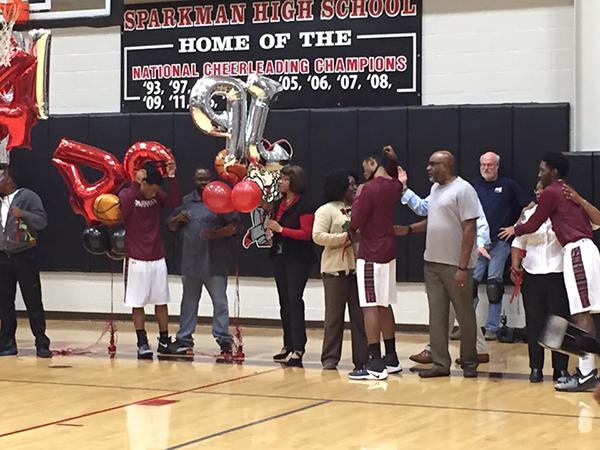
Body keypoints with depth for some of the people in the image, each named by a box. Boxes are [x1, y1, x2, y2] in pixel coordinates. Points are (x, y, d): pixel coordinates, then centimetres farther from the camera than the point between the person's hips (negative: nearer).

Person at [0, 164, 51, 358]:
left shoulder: (28, 196, -5)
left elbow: (42, 221, -12)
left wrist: (23, 214, -26)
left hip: (24, 257, -5)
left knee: (33, 302, -2)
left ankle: (42, 344, 2)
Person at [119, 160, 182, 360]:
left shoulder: (157, 195, 4)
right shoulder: (127, 194, -10)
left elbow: (175, 202, -9)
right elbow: (122, 209, -31)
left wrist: (172, 177, -16)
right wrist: (136, 183, -32)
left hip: (158, 259, 4)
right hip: (136, 260, -4)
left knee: (161, 302, 8)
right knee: (138, 304, 1)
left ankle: (164, 342, 17)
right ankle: (142, 343, 8)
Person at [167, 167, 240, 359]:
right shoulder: (186, 201, 12)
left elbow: (235, 226, -6)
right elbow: (171, 227, 18)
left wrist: (216, 233, -21)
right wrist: (178, 219, -4)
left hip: (215, 263, -4)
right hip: (190, 262, 4)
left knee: (220, 302, -3)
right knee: (189, 302, 13)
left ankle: (224, 341, 1)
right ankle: (184, 340, 20)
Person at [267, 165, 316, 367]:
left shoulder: (303, 205, -12)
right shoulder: (280, 203, 12)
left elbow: (307, 233, -18)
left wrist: (281, 229, -20)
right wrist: (271, 230, 6)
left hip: (298, 259, -8)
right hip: (280, 257, 8)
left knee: (294, 301, -10)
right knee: (284, 302, 12)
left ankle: (298, 349, -9)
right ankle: (288, 345, 19)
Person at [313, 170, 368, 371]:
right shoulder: (327, 210, 0)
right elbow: (318, 236, -11)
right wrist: (345, 238, -14)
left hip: (357, 268, 4)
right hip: (335, 270, -4)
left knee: (360, 316, 3)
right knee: (334, 316, 1)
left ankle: (362, 358, 8)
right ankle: (330, 358, 8)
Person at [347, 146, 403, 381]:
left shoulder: (369, 188, -17)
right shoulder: (395, 186, 7)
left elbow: (355, 223, -17)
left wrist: (357, 198, -3)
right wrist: (393, 159, 18)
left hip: (371, 255, -8)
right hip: (388, 253, 8)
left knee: (370, 306, -8)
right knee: (384, 305, 15)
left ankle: (376, 365, -11)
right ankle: (391, 359, 21)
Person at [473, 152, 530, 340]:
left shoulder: (508, 185, 4)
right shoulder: (474, 187, 12)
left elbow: (528, 206, 4)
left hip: (499, 242, -2)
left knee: (494, 285, -2)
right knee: (470, 283, -4)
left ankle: (492, 328, 3)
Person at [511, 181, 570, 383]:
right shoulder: (528, 214, 10)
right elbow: (519, 243, 12)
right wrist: (515, 266, -1)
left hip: (558, 275, -2)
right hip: (532, 275, 2)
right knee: (534, 321, 2)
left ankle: (561, 368, 9)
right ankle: (536, 368, 9)